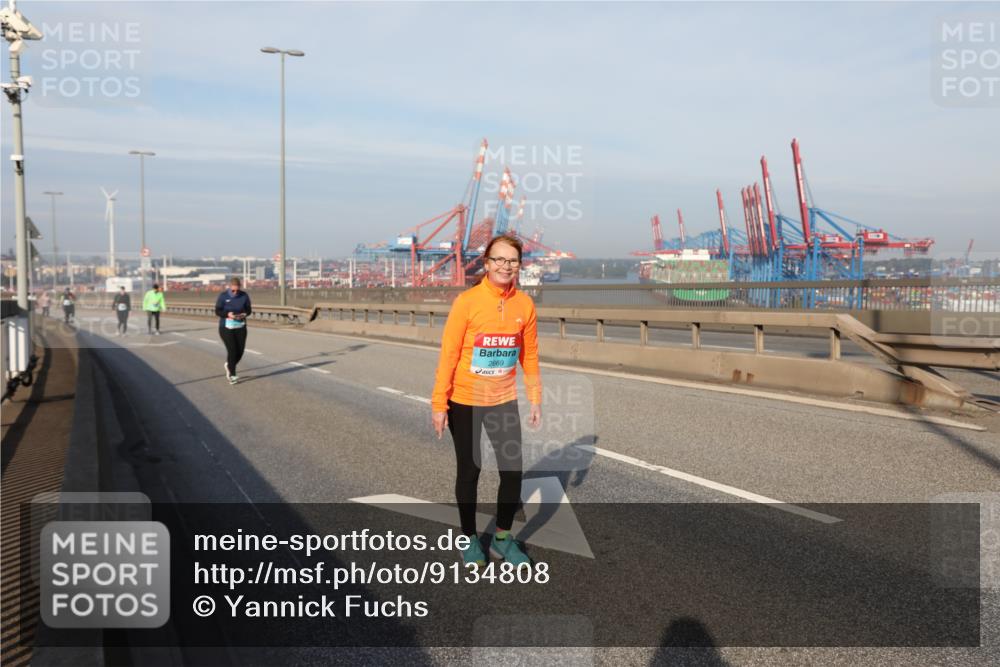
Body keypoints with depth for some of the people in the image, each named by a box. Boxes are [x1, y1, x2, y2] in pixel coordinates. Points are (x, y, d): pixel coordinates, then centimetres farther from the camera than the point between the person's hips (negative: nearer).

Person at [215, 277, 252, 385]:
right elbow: (217, 311, -8)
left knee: (240, 350, 0)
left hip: (240, 327, 3)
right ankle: (232, 375, 2)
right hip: (226, 327, -3)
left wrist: (244, 314, -19)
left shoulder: (244, 296, -4)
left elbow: (248, 309, 4)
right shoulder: (223, 296, -9)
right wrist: (228, 314, -26)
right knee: (232, 350, -12)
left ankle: (228, 365, 32)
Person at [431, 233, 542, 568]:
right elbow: (448, 354, -13)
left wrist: (535, 399, 5)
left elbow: (529, 356, 5)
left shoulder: (525, 304, -4)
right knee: (469, 470, 10)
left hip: (504, 401, 3)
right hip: (465, 401, -3)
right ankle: (470, 539, 29)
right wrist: (439, 404, -12)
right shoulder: (467, 301, -16)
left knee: (513, 470, 4)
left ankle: (502, 537, 26)